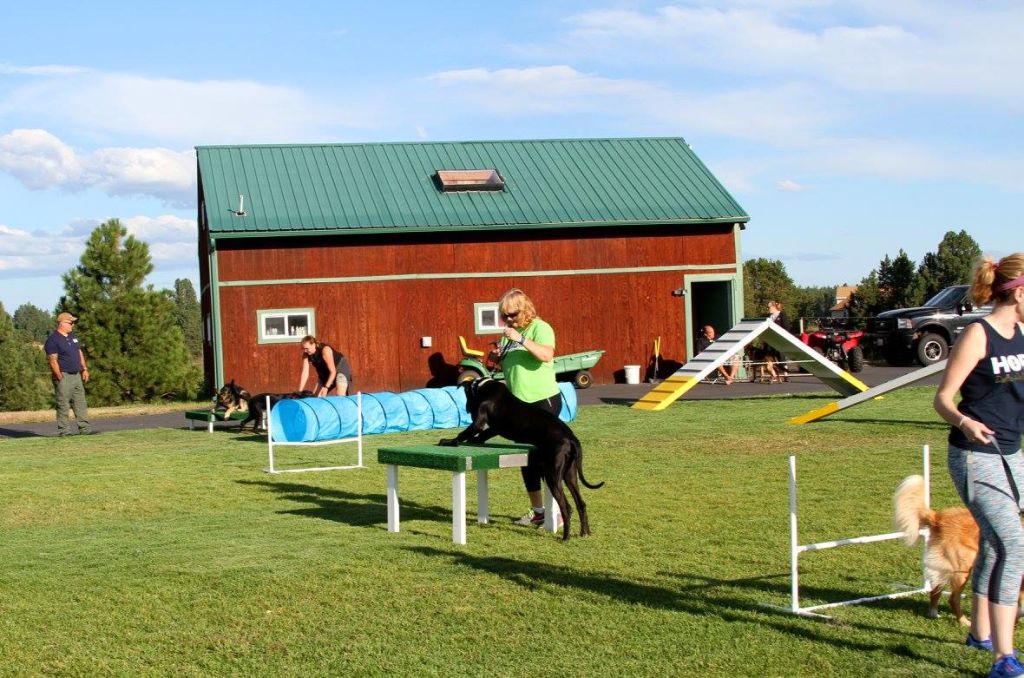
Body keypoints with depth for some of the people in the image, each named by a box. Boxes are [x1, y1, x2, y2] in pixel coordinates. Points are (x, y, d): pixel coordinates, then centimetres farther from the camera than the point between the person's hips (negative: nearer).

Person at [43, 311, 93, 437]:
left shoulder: (72, 336, 15)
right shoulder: (53, 340, -11)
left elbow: (80, 353, 22)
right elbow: (53, 361, -15)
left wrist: (85, 369, 15)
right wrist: (60, 378, -18)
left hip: (76, 375, 8)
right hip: (64, 376, -8)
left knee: (81, 403, 8)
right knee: (63, 405, -4)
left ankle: (85, 428, 10)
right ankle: (63, 431, 0)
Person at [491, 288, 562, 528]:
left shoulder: (540, 328, -10)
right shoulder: (509, 332, 12)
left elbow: (547, 355, -28)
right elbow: (507, 365, 23)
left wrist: (521, 340, -33)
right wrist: (498, 357, 1)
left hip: (543, 401, -8)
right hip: (518, 403, 8)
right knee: (526, 457, 11)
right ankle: (537, 510, 21)